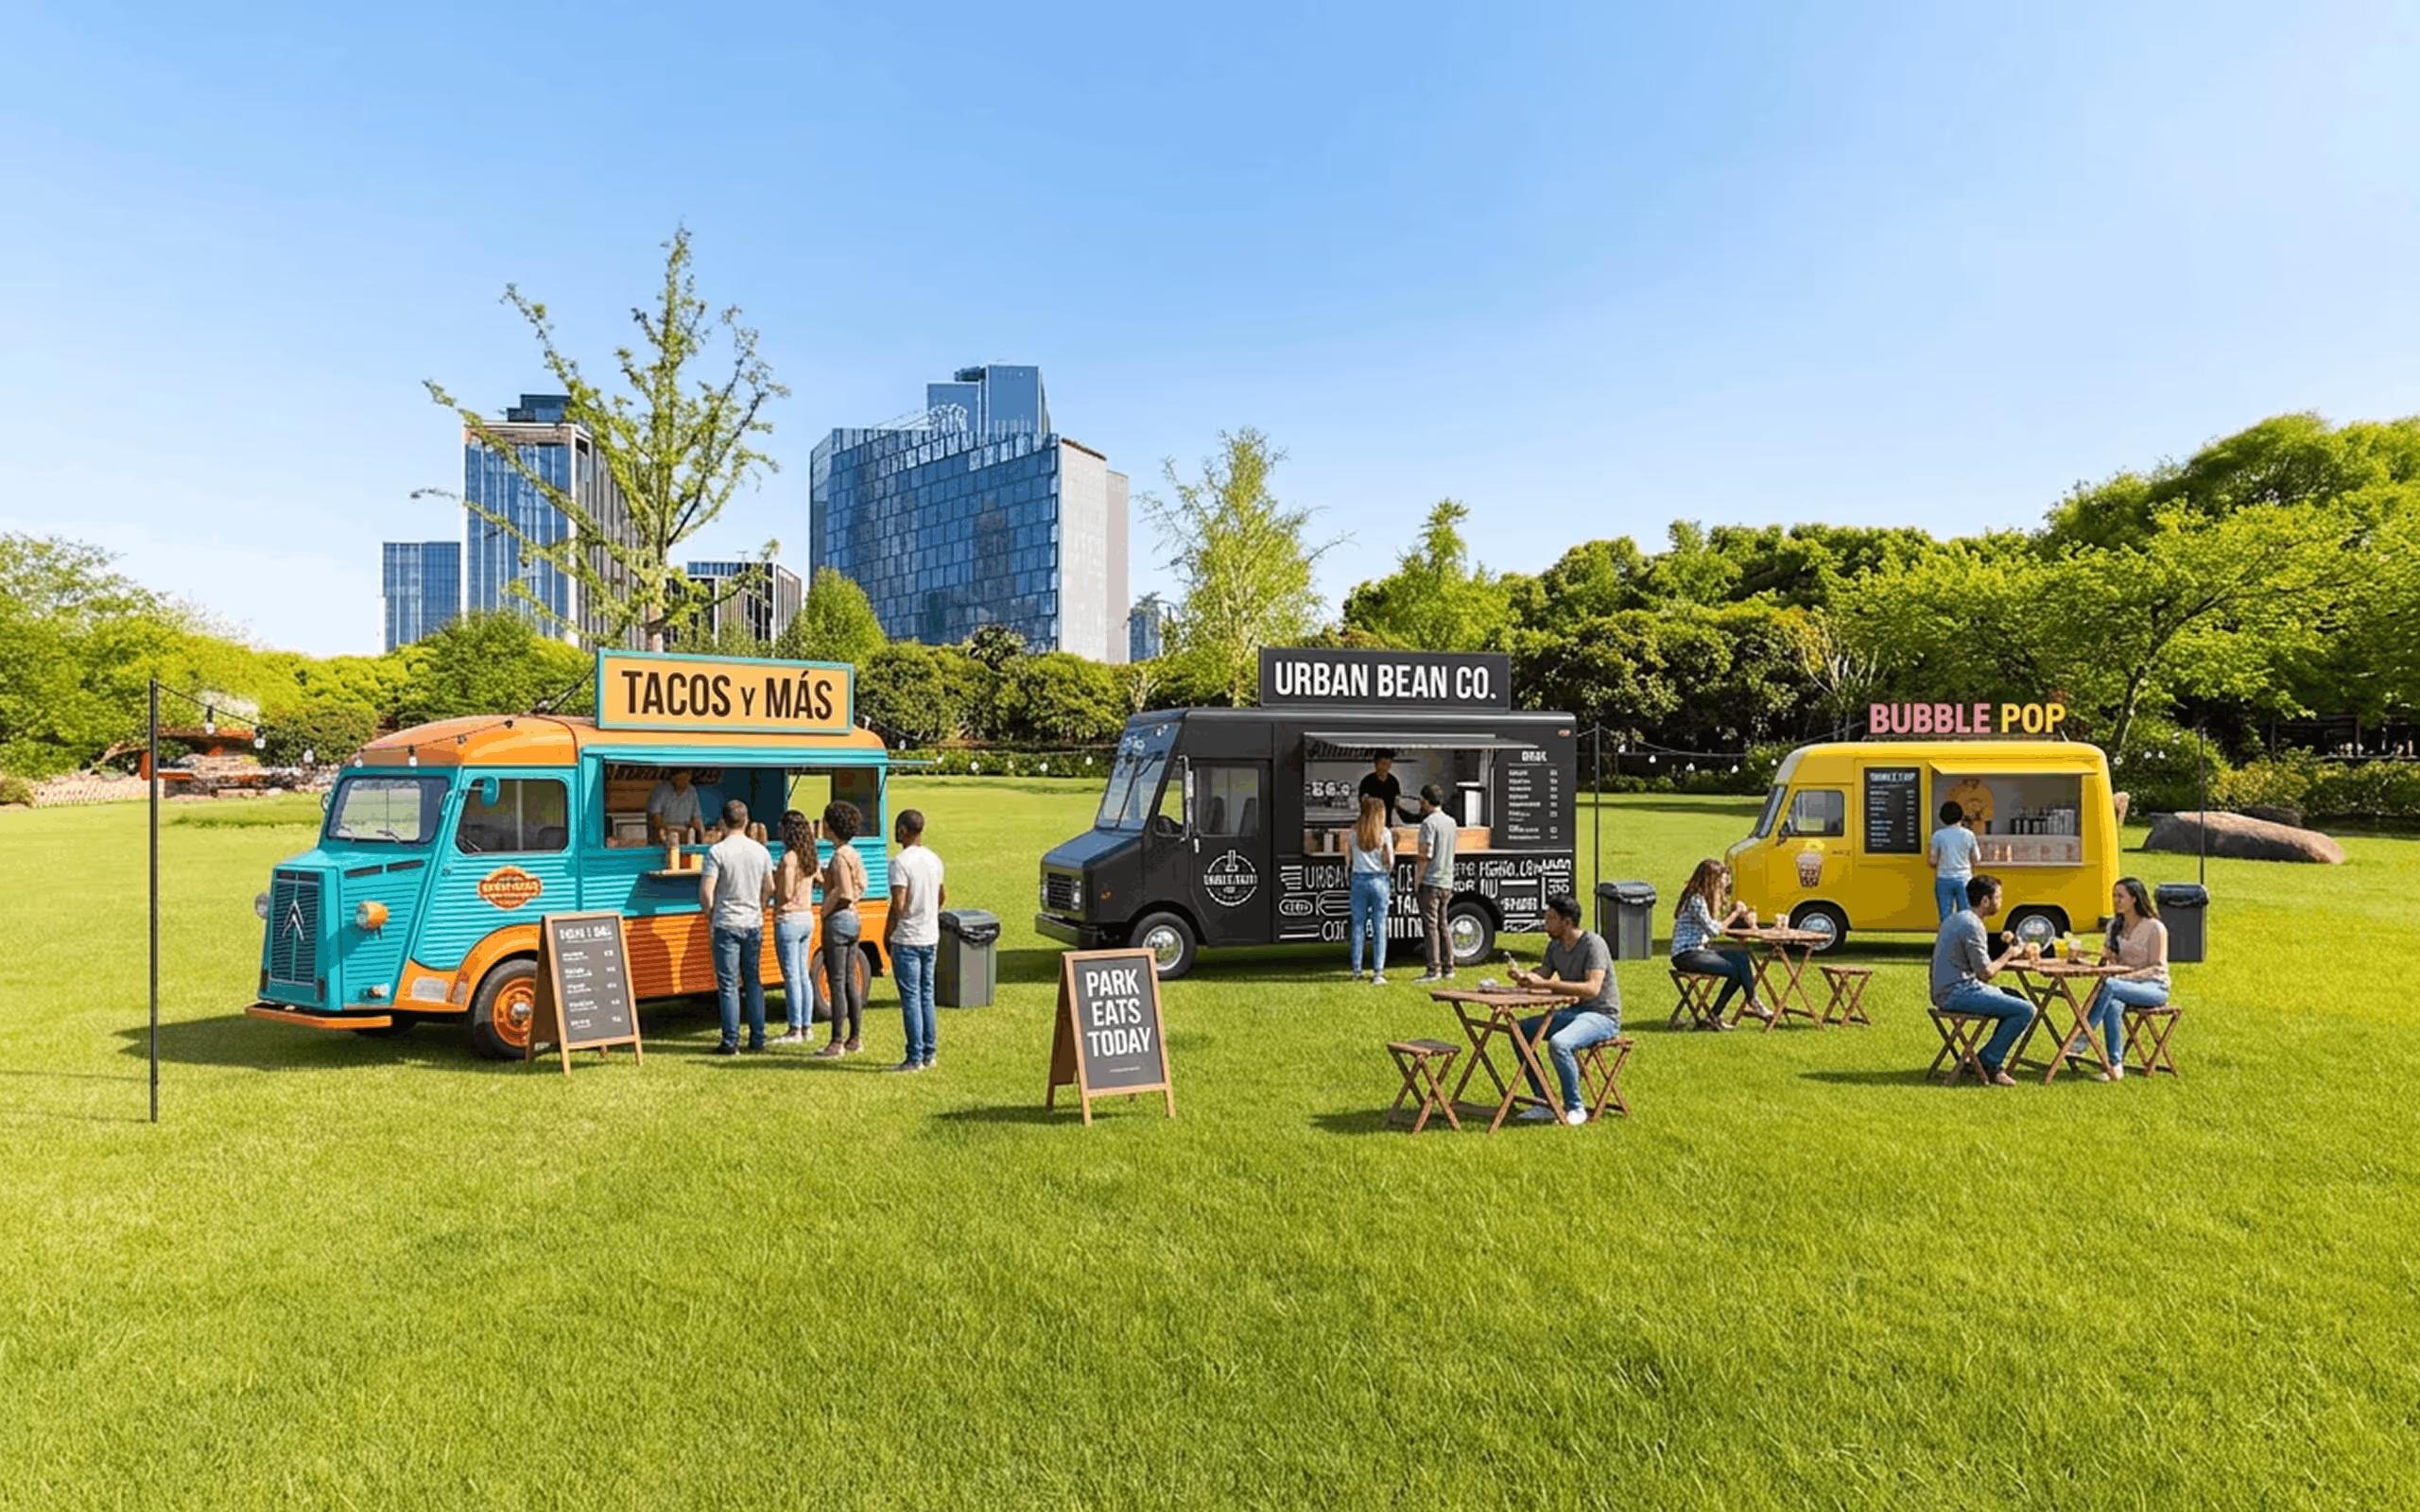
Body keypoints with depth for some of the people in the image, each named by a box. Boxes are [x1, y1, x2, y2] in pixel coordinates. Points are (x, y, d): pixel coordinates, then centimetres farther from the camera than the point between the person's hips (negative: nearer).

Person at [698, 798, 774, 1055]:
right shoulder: (761, 851, 5)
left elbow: (706, 891, -13)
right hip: (753, 924, 4)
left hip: (727, 925, -4)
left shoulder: (717, 851, -10)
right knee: (754, 982, 10)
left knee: (728, 985, 0)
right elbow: (769, 889, 12)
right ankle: (757, 1040, 12)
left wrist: (711, 918, 3)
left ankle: (731, 1042, 1)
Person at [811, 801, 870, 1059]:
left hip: (838, 920, -9)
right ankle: (855, 1039, 18)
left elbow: (843, 891, -22)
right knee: (851, 981, 13)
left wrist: (825, 910, -9)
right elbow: (861, 886, 16)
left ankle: (837, 1043, -1)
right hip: (853, 918, 9)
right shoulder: (854, 854, 12)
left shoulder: (840, 856, -16)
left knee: (836, 983, -5)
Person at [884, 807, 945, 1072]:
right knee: (926, 995, 13)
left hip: (907, 940, -7)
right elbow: (943, 896, 20)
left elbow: (898, 905, -20)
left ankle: (915, 1058, 0)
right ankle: (928, 1055, 18)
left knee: (911, 998, -3)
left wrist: (887, 935, -8)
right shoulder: (934, 859, 9)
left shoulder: (901, 863, -16)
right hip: (931, 938, 8)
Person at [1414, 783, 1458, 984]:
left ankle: (1433, 970, -7)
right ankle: (1448, 969, 14)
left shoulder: (1429, 822, -13)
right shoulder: (1451, 822, 13)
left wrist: (1418, 879, -11)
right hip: (1447, 881, 8)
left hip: (1431, 882, -8)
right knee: (1443, 926, 13)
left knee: (1431, 926, -6)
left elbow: (1426, 854, -16)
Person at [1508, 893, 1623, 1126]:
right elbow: (1543, 975, 12)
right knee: (1520, 1031, -2)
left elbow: (1592, 988, -29)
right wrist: (1524, 976, -12)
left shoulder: (1593, 943, -19)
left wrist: (1544, 984, -32)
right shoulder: (1555, 945, 7)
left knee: (1559, 1043, -33)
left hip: (1603, 1016, -9)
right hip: (1574, 1011, 9)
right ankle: (1544, 1102, 3)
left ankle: (1575, 1109, -15)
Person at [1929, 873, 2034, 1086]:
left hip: (1945, 991, 10)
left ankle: (1987, 1058, 19)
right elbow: (1985, 973, -18)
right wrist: (2008, 955, -4)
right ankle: (1990, 1064, -2)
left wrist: (2005, 958, 11)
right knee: (2025, 1010, -13)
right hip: (1958, 994, -10)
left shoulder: (1955, 919, 15)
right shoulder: (1972, 925, -17)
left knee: (2015, 998, 21)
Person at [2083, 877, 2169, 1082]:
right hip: (2124, 985, 5)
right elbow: (2110, 960, 17)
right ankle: (2115, 1067, -37)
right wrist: (2105, 959, -8)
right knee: (2113, 1005, -34)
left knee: (2110, 985, -37)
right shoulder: (2115, 925, 13)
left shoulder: (2154, 928, -7)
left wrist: (2126, 977, -23)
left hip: (2154, 988, -5)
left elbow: (2158, 967, -10)